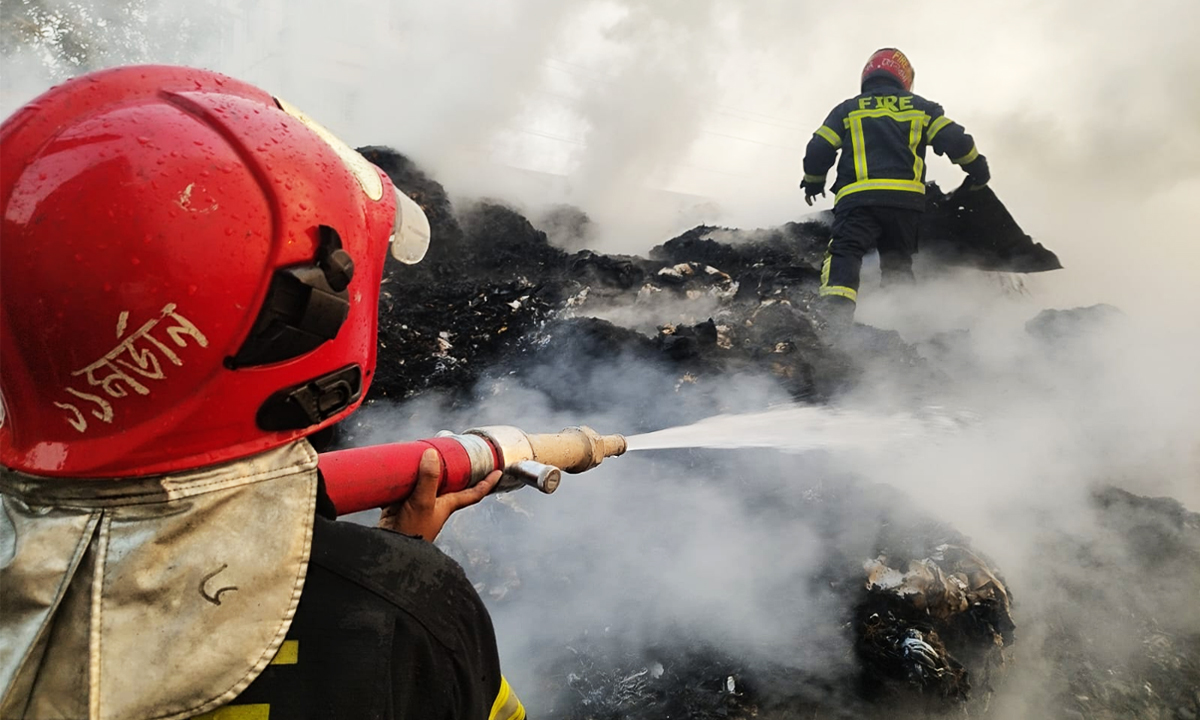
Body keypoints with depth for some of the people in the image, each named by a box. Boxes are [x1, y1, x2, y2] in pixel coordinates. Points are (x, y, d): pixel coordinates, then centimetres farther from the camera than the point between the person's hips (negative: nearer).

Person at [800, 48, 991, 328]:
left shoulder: (847, 110, 17)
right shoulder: (921, 107, 20)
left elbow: (818, 150, 9)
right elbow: (955, 140, 10)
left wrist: (813, 183, 26)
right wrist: (978, 171, 25)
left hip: (858, 197, -2)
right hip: (906, 198, 2)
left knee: (844, 253, -11)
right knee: (897, 262, 18)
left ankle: (836, 316, -34)